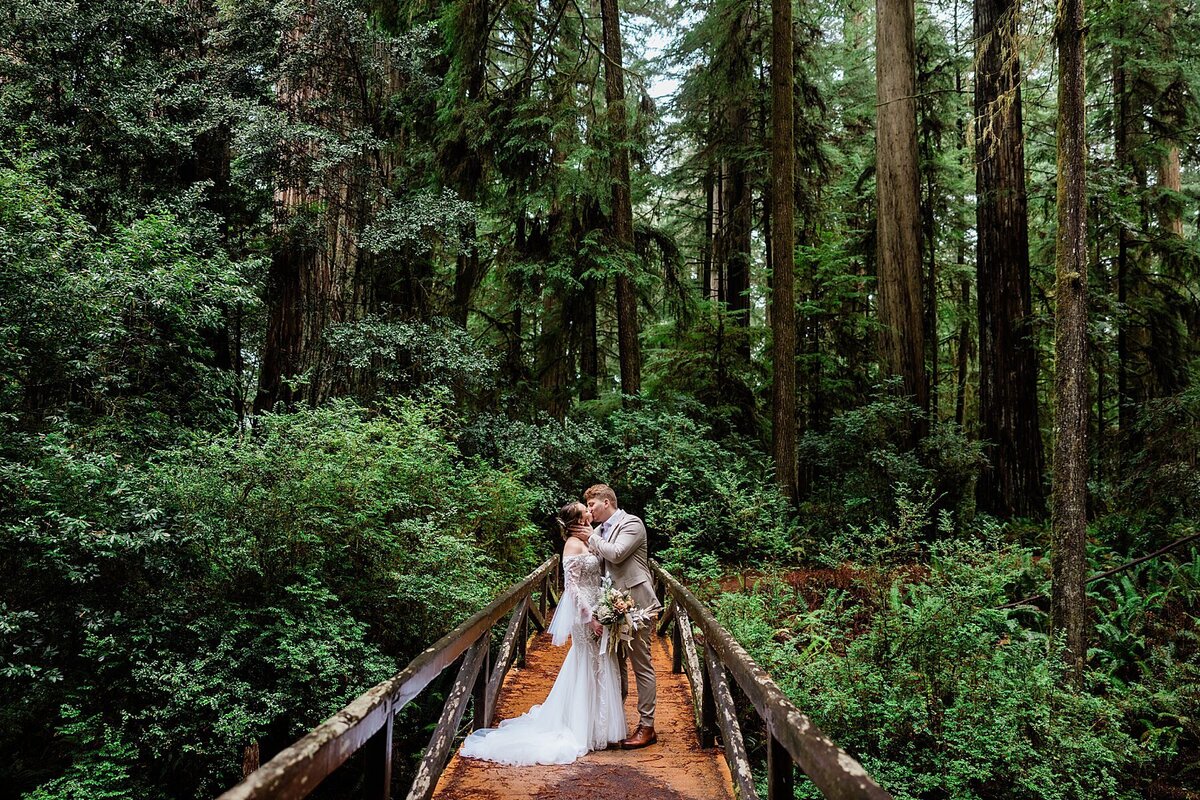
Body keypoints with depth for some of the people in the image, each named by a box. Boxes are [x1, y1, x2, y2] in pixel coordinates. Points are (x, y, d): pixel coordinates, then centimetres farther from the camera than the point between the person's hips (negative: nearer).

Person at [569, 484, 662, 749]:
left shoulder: (632, 523, -9)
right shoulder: (600, 531, 13)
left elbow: (616, 553, -21)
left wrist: (590, 538, -10)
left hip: (636, 605, -8)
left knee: (642, 666, -2)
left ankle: (647, 727, 5)